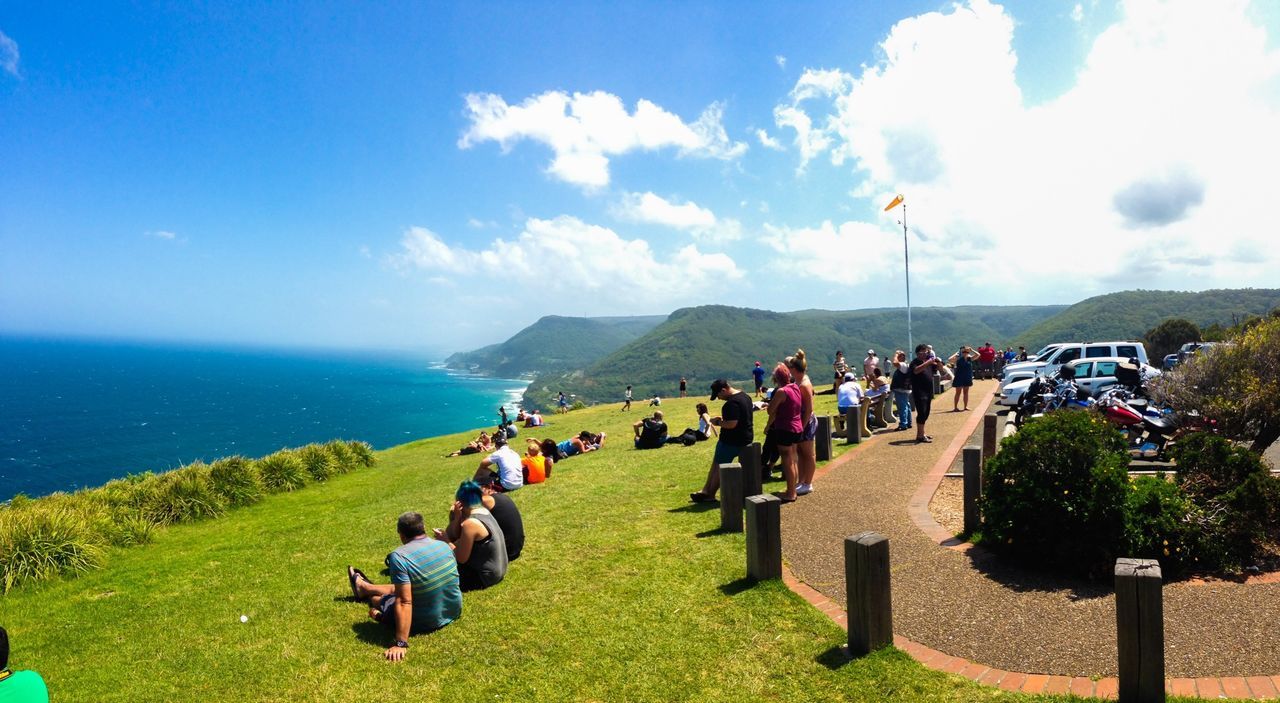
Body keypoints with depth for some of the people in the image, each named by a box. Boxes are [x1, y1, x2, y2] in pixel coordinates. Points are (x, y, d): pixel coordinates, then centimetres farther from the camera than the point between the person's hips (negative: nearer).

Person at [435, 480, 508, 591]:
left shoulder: (470, 523, -23)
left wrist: (445, 541, -8)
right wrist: (457, 518, -9)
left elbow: (461, 558, -18)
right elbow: (456, 537, 5)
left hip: (484, 576, -9)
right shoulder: (484, 511, 3)